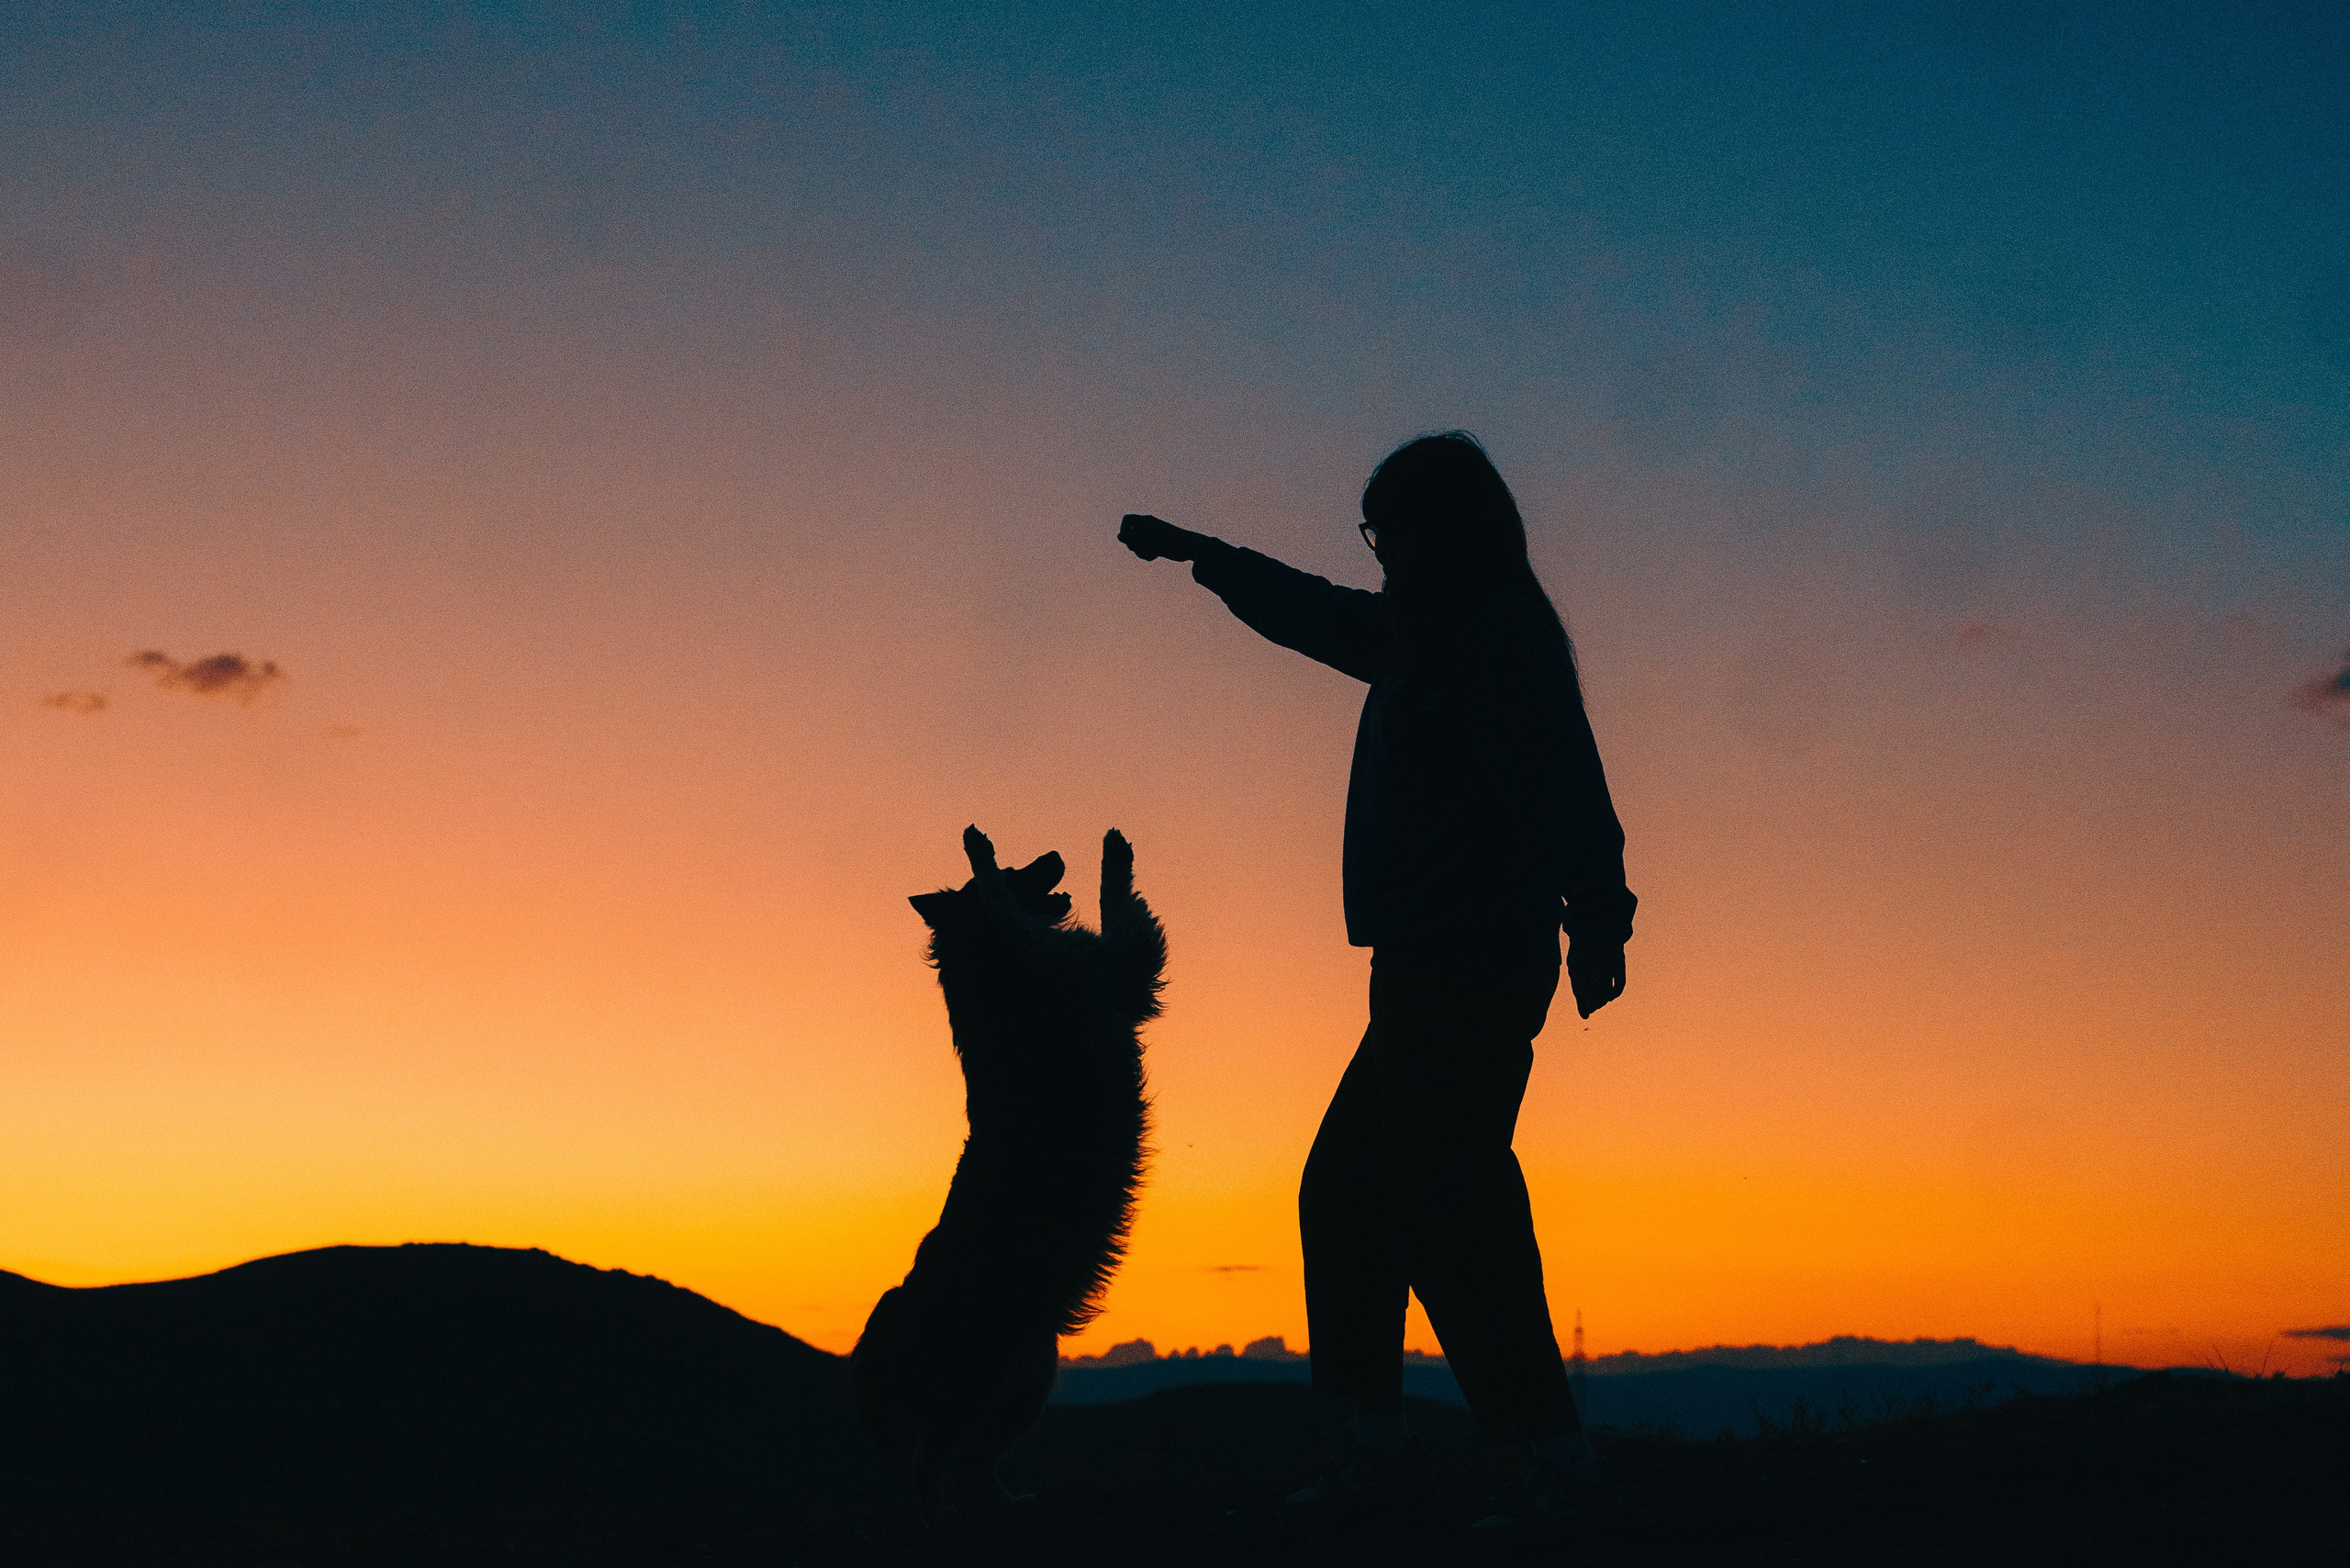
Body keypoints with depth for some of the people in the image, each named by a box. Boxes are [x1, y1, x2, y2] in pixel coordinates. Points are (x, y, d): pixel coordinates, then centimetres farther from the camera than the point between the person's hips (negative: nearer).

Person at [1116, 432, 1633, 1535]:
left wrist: (1595, 916, -31)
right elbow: (1313, 614, 36)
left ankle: (1550, 1450, -10)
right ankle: (1378, 1439, 15)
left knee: (1447, 1205, -13)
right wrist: (1195, 554, 46)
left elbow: (1564, 780, -20)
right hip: (1435, 971, 10)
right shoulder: (1428, 636, 19)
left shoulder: (1503, 630, -9)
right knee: (1346, 1190, 11)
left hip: (1471, 968, -10)